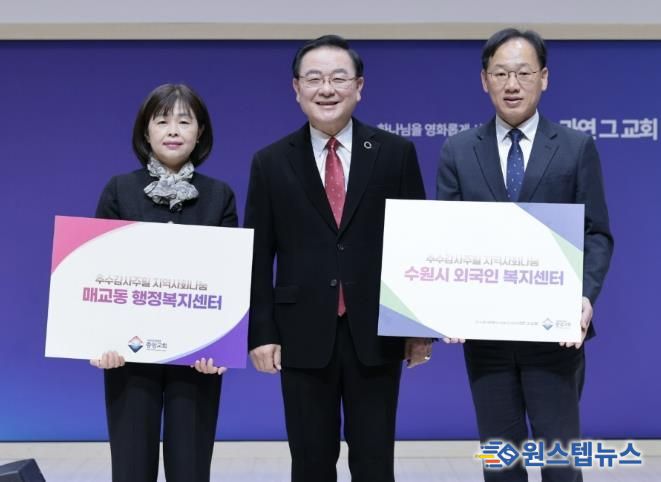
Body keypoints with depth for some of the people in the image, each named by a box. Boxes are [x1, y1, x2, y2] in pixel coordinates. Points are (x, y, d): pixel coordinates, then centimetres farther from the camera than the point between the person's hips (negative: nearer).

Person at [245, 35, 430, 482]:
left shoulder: (396, 153, 2)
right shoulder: (270, 163, 4)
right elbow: (258, 256, 3)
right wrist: (261, 332, -3)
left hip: (376, 333, 0)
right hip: (303, 335, 1)